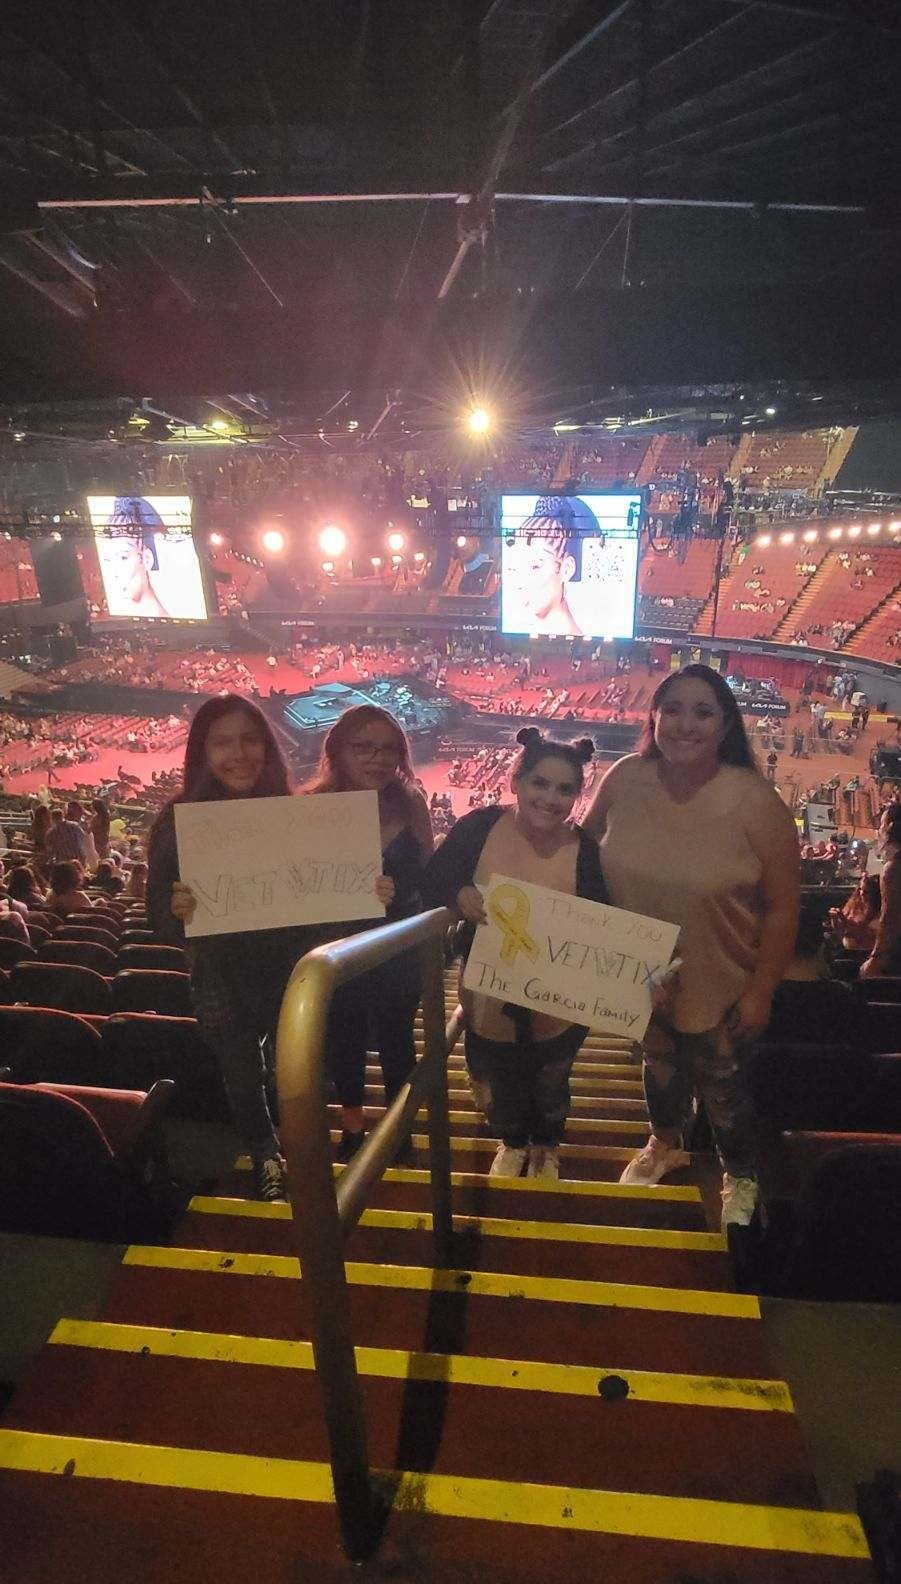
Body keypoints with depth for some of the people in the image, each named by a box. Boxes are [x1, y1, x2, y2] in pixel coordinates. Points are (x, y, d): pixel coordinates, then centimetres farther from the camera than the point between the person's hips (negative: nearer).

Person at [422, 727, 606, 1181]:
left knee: (550, 1085, 27)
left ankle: (546, 1147, 60)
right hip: (491, 997, 1)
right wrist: (459, 893, -30)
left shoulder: (585, 849, -19)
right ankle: (512, 1142, 61)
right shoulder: (480, 826, -18)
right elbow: (431, 881, -10)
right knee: (501, 1083, 28)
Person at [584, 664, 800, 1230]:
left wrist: (760, 991, -12)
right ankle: (665, 1145, 59)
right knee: (659, 1061, 28)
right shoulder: (625, 779, -16)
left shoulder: (755, 801, -24)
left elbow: (783, 905, -16)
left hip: (719, 982, -3)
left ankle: (741, 1177, 50)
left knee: (721, 1082, 17)